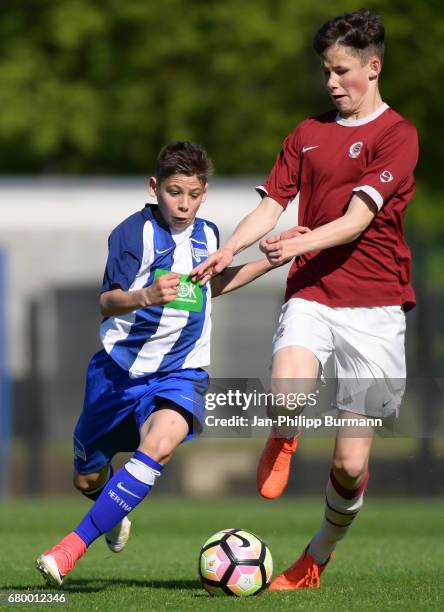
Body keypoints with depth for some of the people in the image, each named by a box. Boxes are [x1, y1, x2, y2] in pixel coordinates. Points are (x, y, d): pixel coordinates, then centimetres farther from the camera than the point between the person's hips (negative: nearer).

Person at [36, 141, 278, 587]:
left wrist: (268, 263, 21)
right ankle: (114, 515, 50)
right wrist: (146, 296, -40)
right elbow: (107, 301, -20)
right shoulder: (135, 231, -11)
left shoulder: (207, 235, 6)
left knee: (160, 445, -30)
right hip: (120, 367, -2)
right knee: (88, 479, 10)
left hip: (181, 371, 2)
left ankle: (72, 548, -27)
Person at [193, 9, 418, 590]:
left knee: (350, 465, -4)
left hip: (373, 303, -3)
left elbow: (359, 216, -13)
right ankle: (281, 444, 7)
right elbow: (273, 203, 12)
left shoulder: (396, 134, -3)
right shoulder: (308, 133, 16)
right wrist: (228, 251, -6)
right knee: (287, 402, -30)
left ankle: (318, 556, 23)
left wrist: (301, 243, -29)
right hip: (310, 295, 3)